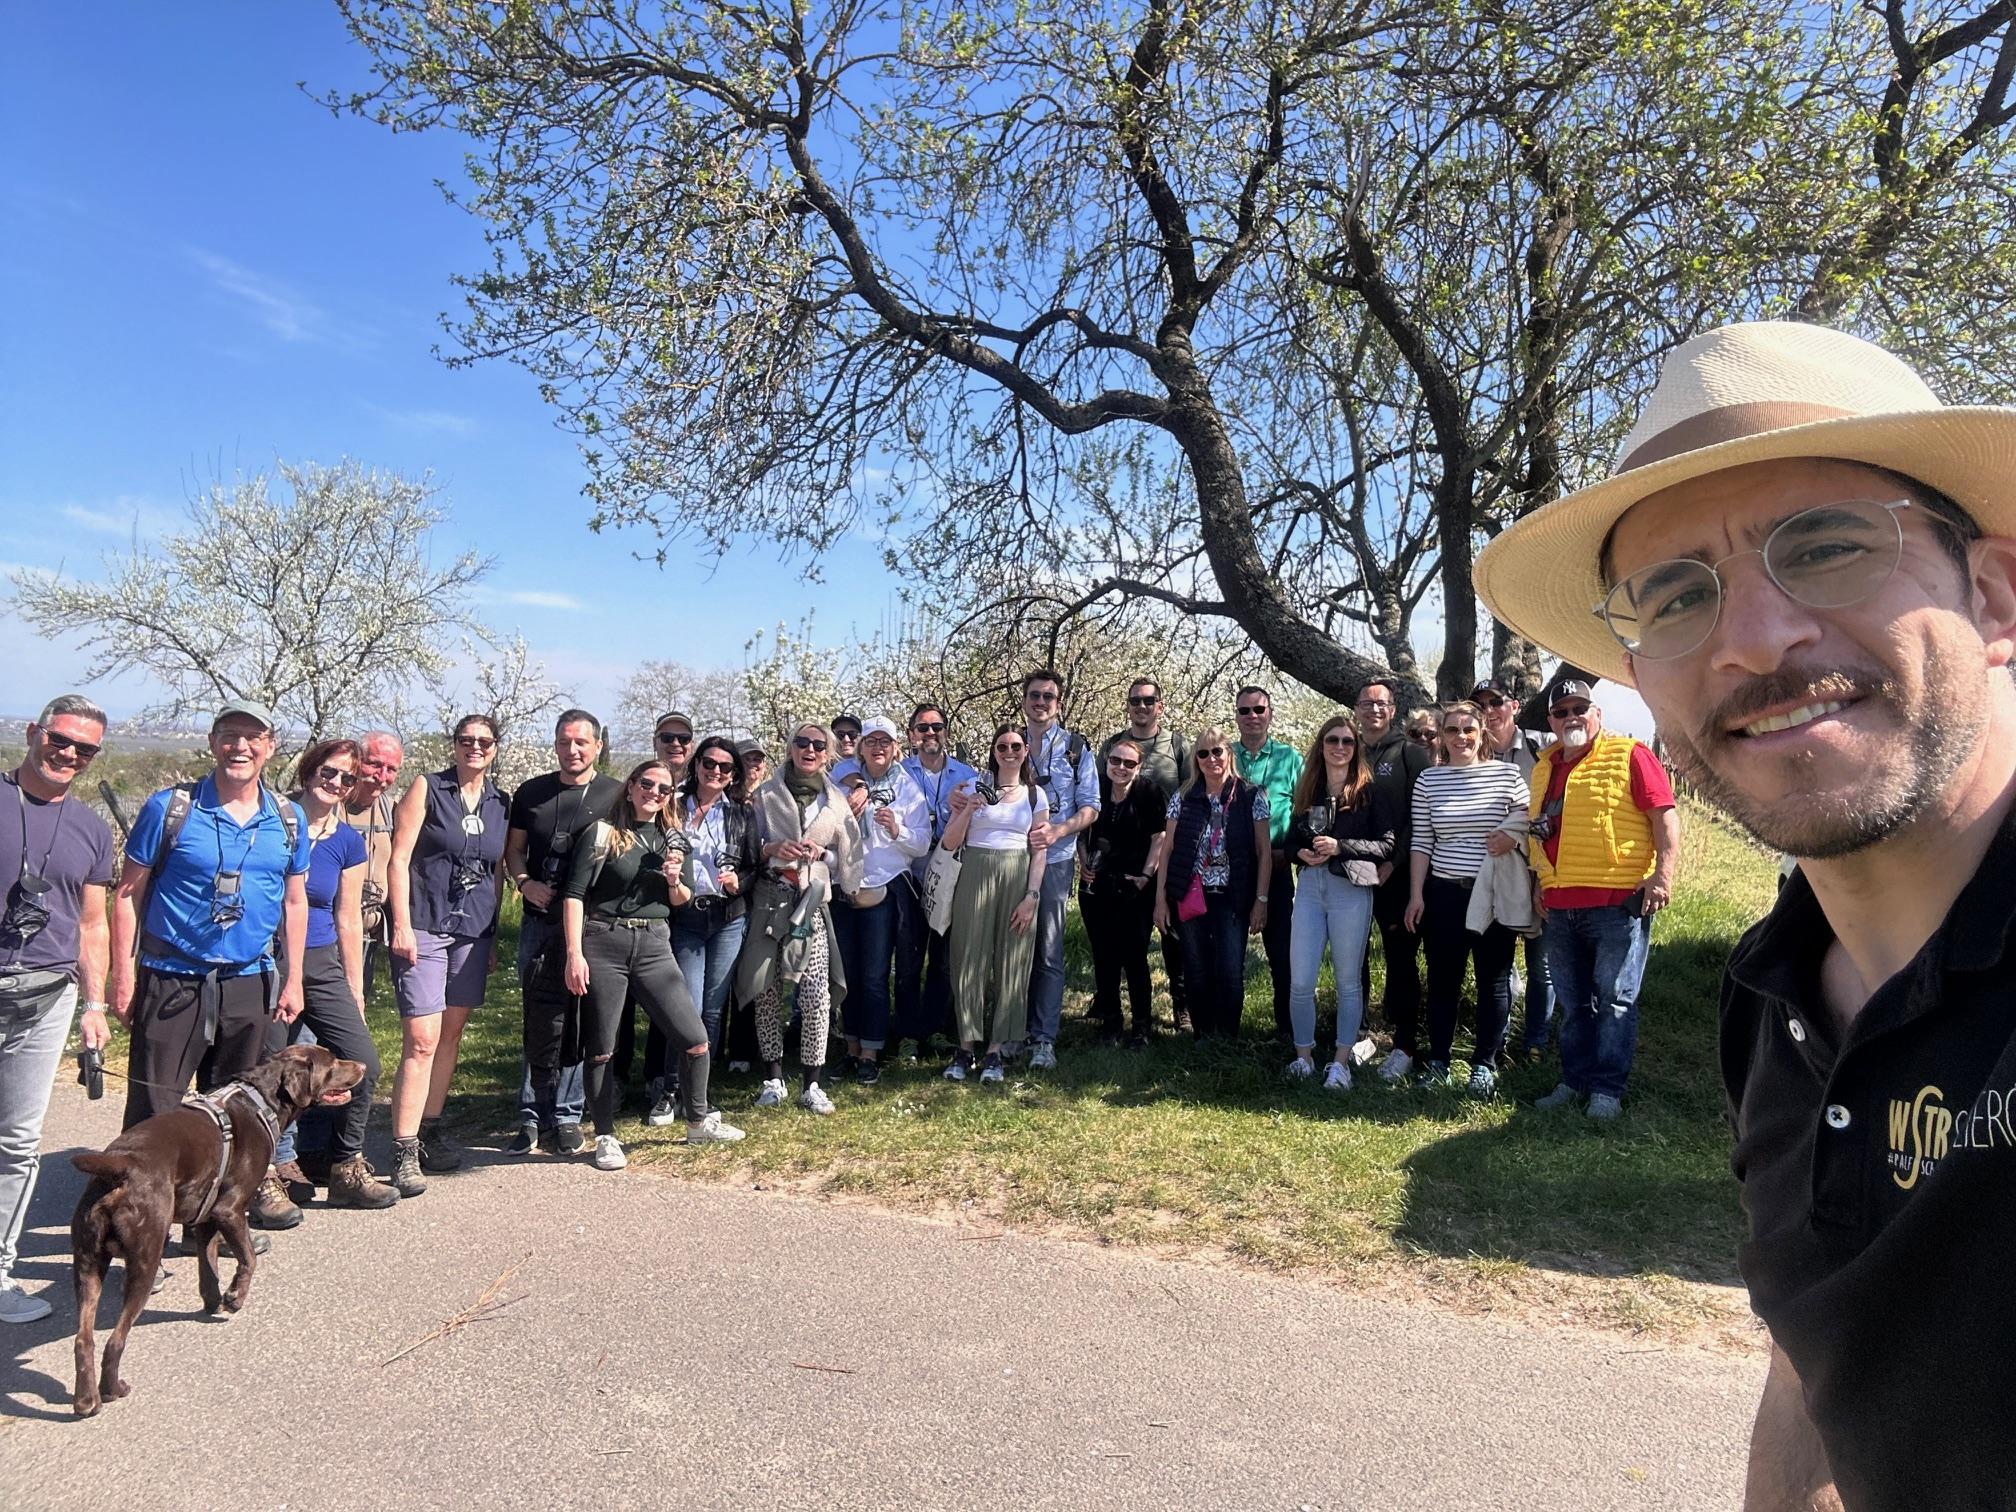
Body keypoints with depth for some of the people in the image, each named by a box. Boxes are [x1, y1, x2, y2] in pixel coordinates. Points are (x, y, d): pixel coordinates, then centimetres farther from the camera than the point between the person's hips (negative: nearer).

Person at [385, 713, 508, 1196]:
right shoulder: (427, 788, -1)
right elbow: (399, 858, -5)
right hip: (424, 926, -5)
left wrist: (494, 935, 13)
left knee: (451, 1035, 11)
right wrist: (402, 924, -12)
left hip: (474, 932, 5)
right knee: (421, 1039, -10)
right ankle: (404, 1151, -5)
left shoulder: (500, 804, 11)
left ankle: (429, 1132, 24)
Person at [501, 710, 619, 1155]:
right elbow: (513, 848, 14)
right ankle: (532, 1118, 15)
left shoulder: (616, 795, 1)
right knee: (536, 1019, 7)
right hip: (538, 921, 2)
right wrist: (525, 883, -5)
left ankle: (566, 1117, 13)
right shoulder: (531, 792, 8)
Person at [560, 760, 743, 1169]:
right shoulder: (603, 832, -2)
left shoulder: (672, 838, 12)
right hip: (603, 943, -4)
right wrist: (574, 953, -15)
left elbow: (682, 901, 18)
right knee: (600, 1049, 4)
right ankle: (606, 1138, 19)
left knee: (696, 1040, 0)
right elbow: (574, 893, -7)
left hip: (654, 945, 4)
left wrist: (675, 881, -6)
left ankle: (698, 1123, 19)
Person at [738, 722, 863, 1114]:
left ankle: (812, 1085, 2)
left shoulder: (836, 801, 14)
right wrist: (771, 849, -10)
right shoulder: (766, 795, 11)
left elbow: (847, 857, 15)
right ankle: (774, 1079, 13)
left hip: (813, 902, 0)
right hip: (769, 899, 0)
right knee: (767, 991, 0)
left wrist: (820, 854, -3)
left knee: (815, 994, -9)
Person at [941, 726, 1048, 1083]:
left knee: (1010, 962, 0)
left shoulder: (1036, 795, 9)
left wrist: (1032, 895, -4)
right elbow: (950, 842, 3)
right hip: (975, 876, -1)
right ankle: (966, 1046, 7)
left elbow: (1040, 851, 7)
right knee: (970, 958, -2)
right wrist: (967, 810, -13)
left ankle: (996, 1049, 7)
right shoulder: (974, 787, 6)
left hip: (1017, 879, 1)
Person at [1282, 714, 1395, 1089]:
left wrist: (1340, 846, -16)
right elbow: (1292, 840, 17)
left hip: (1351, 889, -3)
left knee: (1348, 980, 5)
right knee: (1300, 981, 0)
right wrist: (1301, 853, -5)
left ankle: (1341, 1062, 14)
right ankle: (1303, 1055, 17)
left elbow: (1387, 845, -6)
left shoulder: (1369, 792, 0)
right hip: (1310, 888, 4)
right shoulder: (1307, 790, 13)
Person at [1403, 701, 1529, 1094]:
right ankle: (1438, 1059, 20)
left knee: (1494, 979, 6)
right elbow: (1421, 842, 3)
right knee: (1443, 978, 8)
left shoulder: (1506, 775, -1)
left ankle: (1485, 1063, 18)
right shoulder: (1428, 780, 3)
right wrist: (1416, 894, 0)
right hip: (1443, 893, 1)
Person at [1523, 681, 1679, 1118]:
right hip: (1560, 908, 6)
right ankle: (1575, 1080, 23)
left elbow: (1665, 814, -9)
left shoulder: (1629, 756, -3)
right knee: (1574, 1002, 14)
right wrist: (1539, 881, 20)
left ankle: (1608, 1089, 5)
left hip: (1618, 902, -6)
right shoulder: (1544, 767, 16)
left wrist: (1663, 872, -18)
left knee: (1615, 998, -1)